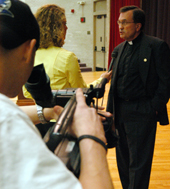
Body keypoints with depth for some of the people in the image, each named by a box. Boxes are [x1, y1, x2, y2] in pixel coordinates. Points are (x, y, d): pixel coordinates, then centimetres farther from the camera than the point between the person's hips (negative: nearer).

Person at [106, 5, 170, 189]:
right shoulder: (119, 49, 12)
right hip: (120, 111, 7)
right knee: (123, 158, 18)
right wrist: (111, 109, 10)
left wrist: (155, 107, -14)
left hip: (142, 113, -7)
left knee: (139, 161, 4)